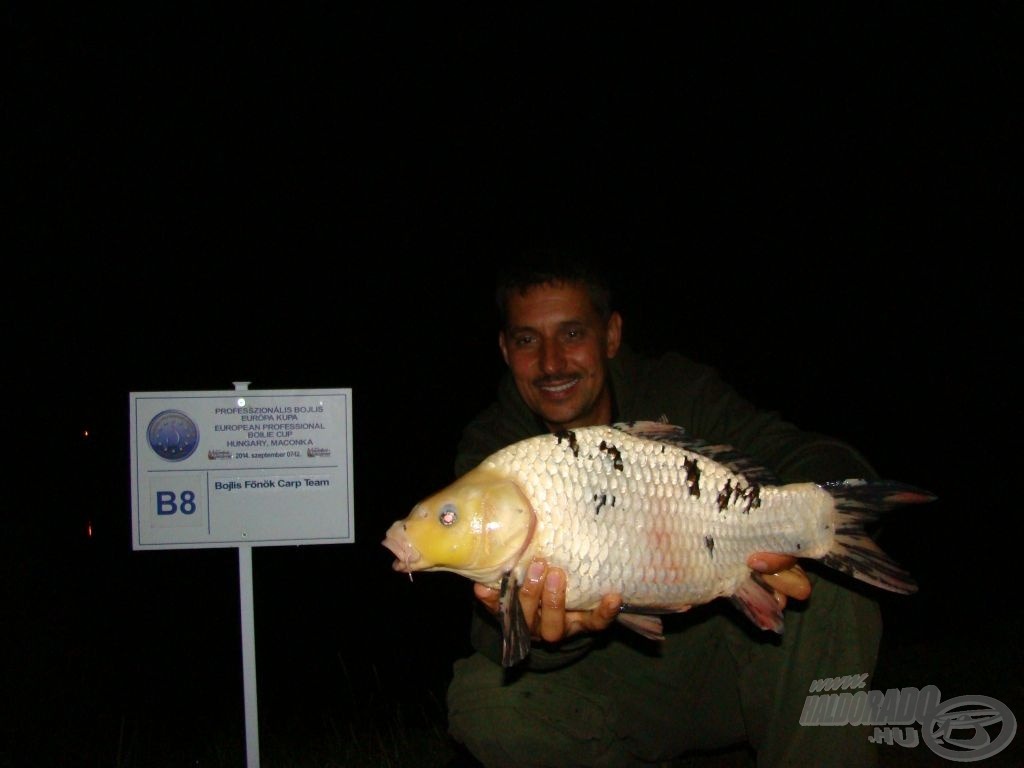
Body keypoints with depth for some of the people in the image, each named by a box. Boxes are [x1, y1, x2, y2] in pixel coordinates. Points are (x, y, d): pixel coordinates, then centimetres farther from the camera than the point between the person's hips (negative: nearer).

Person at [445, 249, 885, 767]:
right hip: (604, 690, 0)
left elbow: (832, 466, -17)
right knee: (482, 700, -28)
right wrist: (543, 630, -45)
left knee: (829, 585, -25)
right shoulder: (488, 454, -8)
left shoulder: (680, 394, -7)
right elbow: (493, 629, -19)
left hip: (718, 664, 0)